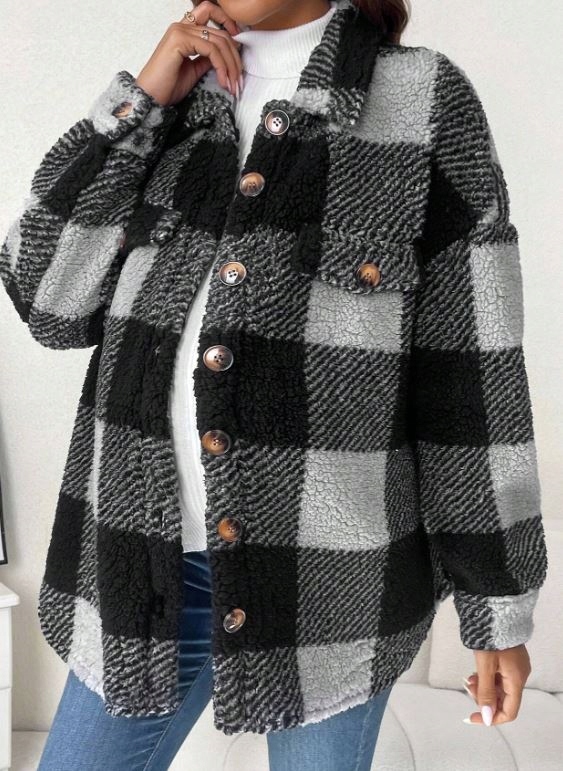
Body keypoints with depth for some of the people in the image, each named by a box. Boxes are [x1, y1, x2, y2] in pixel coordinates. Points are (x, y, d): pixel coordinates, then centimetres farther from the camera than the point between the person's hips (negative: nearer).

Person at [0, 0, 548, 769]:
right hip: (149, 561, 4)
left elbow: (477, 372, -6)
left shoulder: (427, 99, -4)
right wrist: (140, 100, -5)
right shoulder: (170, 101, 8)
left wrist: (502, 605, -4)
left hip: (331, 575, -3)